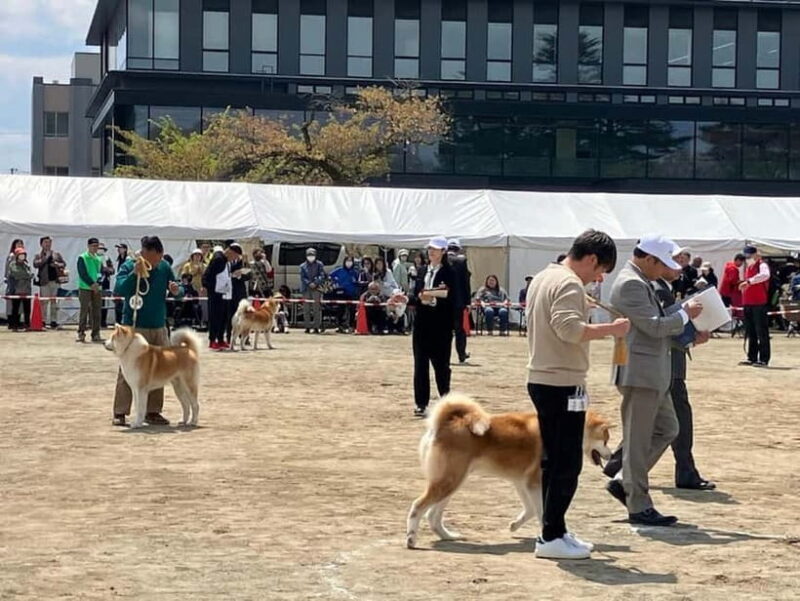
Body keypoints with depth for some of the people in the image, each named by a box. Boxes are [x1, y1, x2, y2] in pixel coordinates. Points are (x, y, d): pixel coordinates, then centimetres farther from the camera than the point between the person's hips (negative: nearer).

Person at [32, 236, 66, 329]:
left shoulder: (56, 254, 13)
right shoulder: (38, 255, 6)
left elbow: (64, 264, 14)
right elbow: (35, 264, -10)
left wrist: (58, 264, -7)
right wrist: (46, 257, -13)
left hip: (55, 280, 2)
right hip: (44, 281, -2)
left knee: (54, 301, 3)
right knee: (44, 302, -2)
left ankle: (54, 321, 7)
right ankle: (43, 321, 2)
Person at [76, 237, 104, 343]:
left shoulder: (99, 259, 15)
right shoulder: (82, 258, -1)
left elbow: (101, 273, 8)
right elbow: (83, 273, -9)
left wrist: (97, 283, -11)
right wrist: (91, 284, -17)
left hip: (97, 289, 5)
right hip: (85, 288, -5)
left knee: (96, 312, 4)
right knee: (84, 311, -6)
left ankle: (96, 334, 7)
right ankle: (81, 333, -3)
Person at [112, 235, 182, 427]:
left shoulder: (164, 267, 5)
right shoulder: (128, 267, -7)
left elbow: (177, 292, 10)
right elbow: (118, 290, -19)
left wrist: (176, 291, -13)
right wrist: (134, 274, -31)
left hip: (159, 328, 5)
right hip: (133, 327, -5)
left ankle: (152, 411, 18)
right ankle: (120, 413, -2)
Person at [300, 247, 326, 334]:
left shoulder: (319, 264, 9)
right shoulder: (303, 266, 14)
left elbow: (322, 276, 1)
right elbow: (302, 277, 6)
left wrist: (315, 283, -13)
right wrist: (309, 283, -10)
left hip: (317, 288, -2)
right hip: (306, 288, 2)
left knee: (316, 308, -9)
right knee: (306, 308, 0)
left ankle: (316, 327, -8)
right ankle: (308, 327, 4)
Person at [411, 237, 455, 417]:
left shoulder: (448, 273, -4)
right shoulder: (422, 271, 12)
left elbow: (451, 299, -13)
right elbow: (415, 296, 9)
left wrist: (433, 299, -22)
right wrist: (421, 298, -12)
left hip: (440, 326, -5)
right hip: (422, 323, 5)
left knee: (441, 364, 2)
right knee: (420, 365, 3)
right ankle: (421, 404, 6)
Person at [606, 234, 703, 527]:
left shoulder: (642, 283, 17)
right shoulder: (630, 284, -17)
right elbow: (655, 326, -21)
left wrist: (689, 332, 10)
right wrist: (685, 313, -8)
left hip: (654, 375, 11)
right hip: (639, 373, -11)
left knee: (667, 429, 16)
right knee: (638, 440, -3)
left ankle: (623, 482, 21)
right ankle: (639, 506, 4)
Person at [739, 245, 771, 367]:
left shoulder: (762, 265, -8)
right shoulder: (747, 267, 17)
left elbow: (765, 275, -31)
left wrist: (749, 281, -36)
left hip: (759, 303, -8)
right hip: (747, 303, 8)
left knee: (761, 332, -6)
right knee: (750, 332, 12)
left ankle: (764, 359, -4)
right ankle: (752, 358, 18)